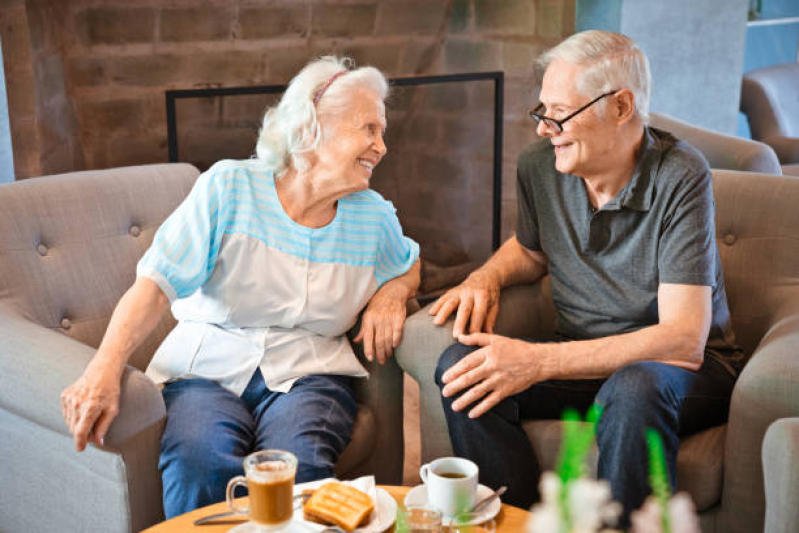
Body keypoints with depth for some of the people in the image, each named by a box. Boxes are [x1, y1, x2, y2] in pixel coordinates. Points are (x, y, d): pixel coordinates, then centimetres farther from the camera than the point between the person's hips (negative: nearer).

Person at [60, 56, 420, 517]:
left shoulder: (373, 216, 8)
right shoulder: (229, 188, -4)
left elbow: (410, 266, 29)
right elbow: (155, 284, -10)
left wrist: (391, 294, 2)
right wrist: (105, 368, -26)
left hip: (307, 371, 2)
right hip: (207, 368, -1)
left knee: (298, 461, -33)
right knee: (198, 457, -34)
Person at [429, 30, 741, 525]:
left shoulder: (680, 177, -19)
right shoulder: (539, 164, -3)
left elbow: (684, 340, -26)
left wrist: (538, 360, -31)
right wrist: (487, 277, -5)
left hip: (686, 367, -4)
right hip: (584, 358, 5)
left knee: (633, 388, -39)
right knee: (461, 367, -20)